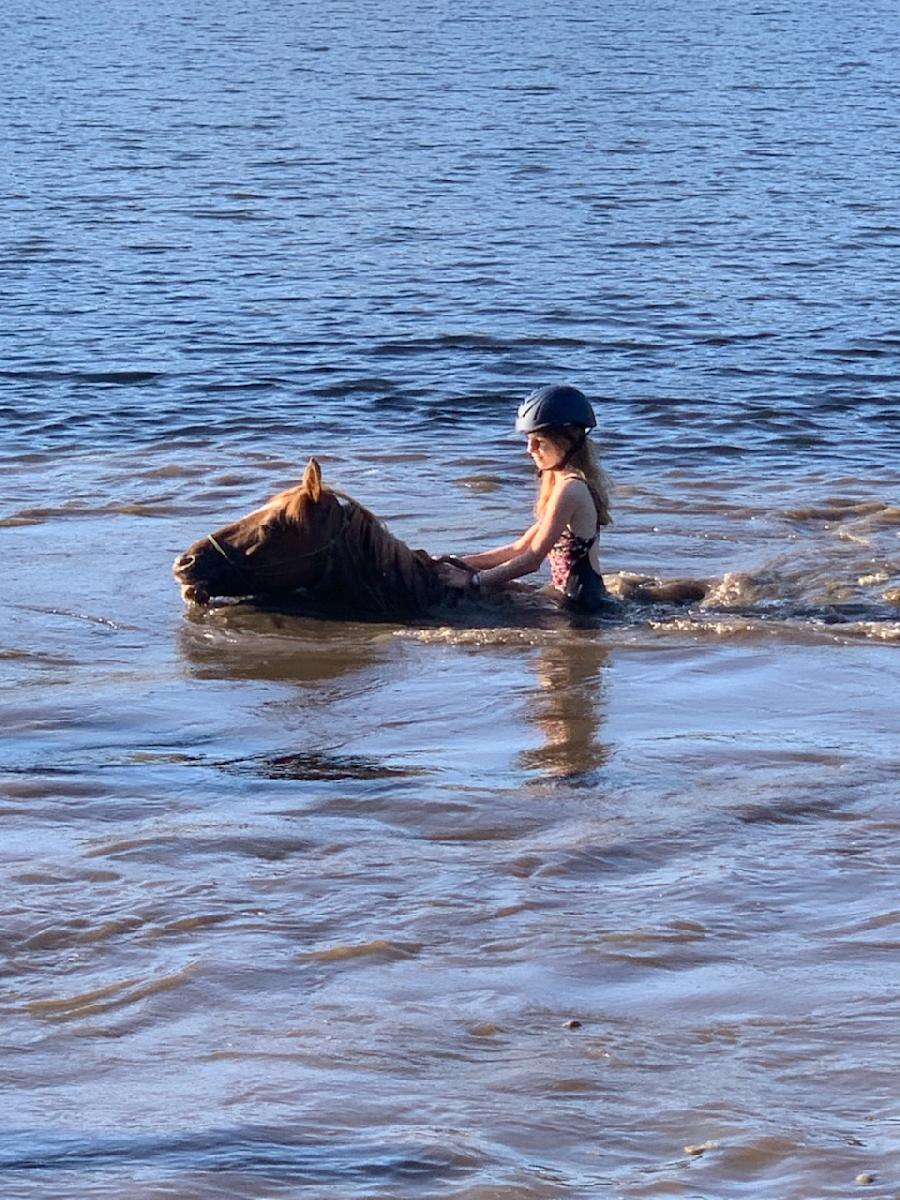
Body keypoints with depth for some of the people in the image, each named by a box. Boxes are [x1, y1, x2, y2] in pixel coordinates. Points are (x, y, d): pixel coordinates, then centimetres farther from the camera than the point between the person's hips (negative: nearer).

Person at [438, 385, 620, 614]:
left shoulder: (569, 489, -16)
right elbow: (522, 547, 16)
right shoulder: (570, 483, 15)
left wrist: (474, 580, -13)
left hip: (582, 603, -9)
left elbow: (533, 559, -16)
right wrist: (465, 563, 11)